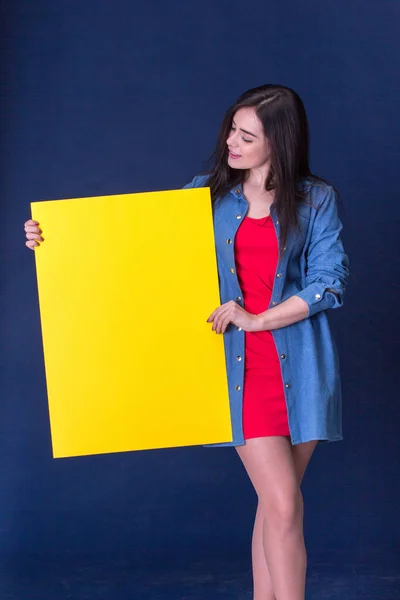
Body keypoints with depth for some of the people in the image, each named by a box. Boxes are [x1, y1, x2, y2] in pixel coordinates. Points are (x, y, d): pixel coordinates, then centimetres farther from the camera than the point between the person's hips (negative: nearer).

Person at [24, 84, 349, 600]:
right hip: (242, 366, 0)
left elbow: (329, 283, -4)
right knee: (283, 504, -8)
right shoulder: (207, 195, 7)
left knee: (278, 503, 7)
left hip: (300, 366, 0)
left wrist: (257, 318, -12)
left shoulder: (315, 201, 2)